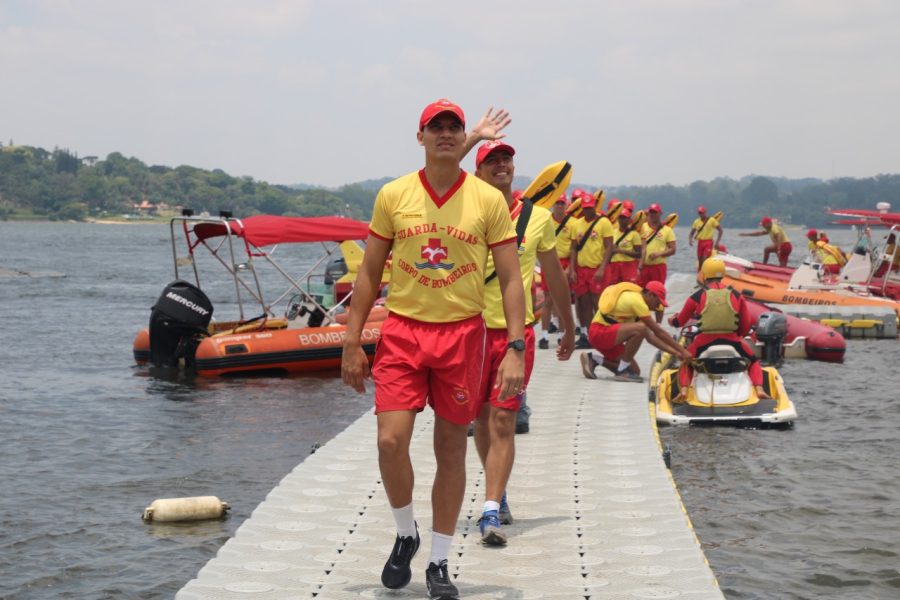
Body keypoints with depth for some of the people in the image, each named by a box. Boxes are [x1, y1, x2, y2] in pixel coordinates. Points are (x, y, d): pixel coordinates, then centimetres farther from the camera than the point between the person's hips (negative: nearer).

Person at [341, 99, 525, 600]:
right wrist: (353, 343, 4)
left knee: (452, 449, 6)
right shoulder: (393, 196, 2)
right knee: (391, 441, -12)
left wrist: (516, 349, -9)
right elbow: (370, 273, 8)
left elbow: (511, 279, 0)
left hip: (462, 333, 0)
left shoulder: (489, 201, -1)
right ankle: (406, 534, 15)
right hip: (403, 330, 0)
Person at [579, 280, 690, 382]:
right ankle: (623, 370, -17)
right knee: (640, 328, -29)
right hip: (600, 332, -10)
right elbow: (659, 332, -14)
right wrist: (682, 351, -9)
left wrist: (674, 352, 7)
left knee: (635, 371, 5)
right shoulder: (636, 300, -14)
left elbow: (650, 337, 14)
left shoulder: (634, 299, 16)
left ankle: (593, 359, 13)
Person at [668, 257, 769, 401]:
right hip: (731, 340, 1)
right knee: (753, 361, 27)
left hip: (704, 341, -1)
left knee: (686, 363, 28)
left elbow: (680, 322, 12)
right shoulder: (736, 296, 5)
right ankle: (759, 389, 5)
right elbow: (746, 325, 8)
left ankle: (683, 389, 3)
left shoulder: (697, 297, 0)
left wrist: (671, 320, 35)